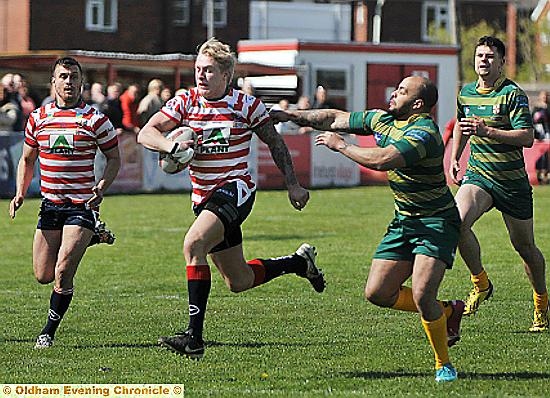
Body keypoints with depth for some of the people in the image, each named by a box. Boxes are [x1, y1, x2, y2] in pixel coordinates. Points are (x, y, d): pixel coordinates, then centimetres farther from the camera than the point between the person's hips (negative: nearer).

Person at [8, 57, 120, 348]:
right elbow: (27, 160, 17)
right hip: (50, 204, 4)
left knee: (63, 272, -15)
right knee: (43, 275, 4)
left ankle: (49, 332, 1)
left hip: (82, 204, -4)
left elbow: (114, 158, 4)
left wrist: (101, 187, -13)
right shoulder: (38, 118, 7)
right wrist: (20, 193, 3)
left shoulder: (95, 120, -3)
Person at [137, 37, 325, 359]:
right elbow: (146, 133, -5)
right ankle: (300, 262, 41)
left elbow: (275, 143, 7)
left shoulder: (246, 105, -5)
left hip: (236, 190, -6)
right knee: (238, 281, 14)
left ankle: (194, 337, -31)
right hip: (203, 197, 6)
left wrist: (293, 185, 5)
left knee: (194, 244, -30)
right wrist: (172, 145, -25)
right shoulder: (185, 102, 2)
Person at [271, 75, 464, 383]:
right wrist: (290, 115, 12)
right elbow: (337, 118, 16)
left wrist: (340, 145, -24)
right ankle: (447, 311, 24)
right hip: (404, 220, 9)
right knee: (377, 293, 4)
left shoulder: (424, 132, -24)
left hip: (437, 222, -9)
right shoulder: (382, 120, 4)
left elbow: (383, 160, -37)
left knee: (422, 294, -22)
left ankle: (444, 365, -3)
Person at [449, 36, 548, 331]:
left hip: (512, 181, -4)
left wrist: (488, 131, -29)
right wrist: (454, 158, 20)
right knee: (457, 221, -25)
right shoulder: (466, 93, 7)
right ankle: (480, 283, -6)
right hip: (478, 175, 4)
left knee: (525, 247, 6)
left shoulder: (512, 94, -12)